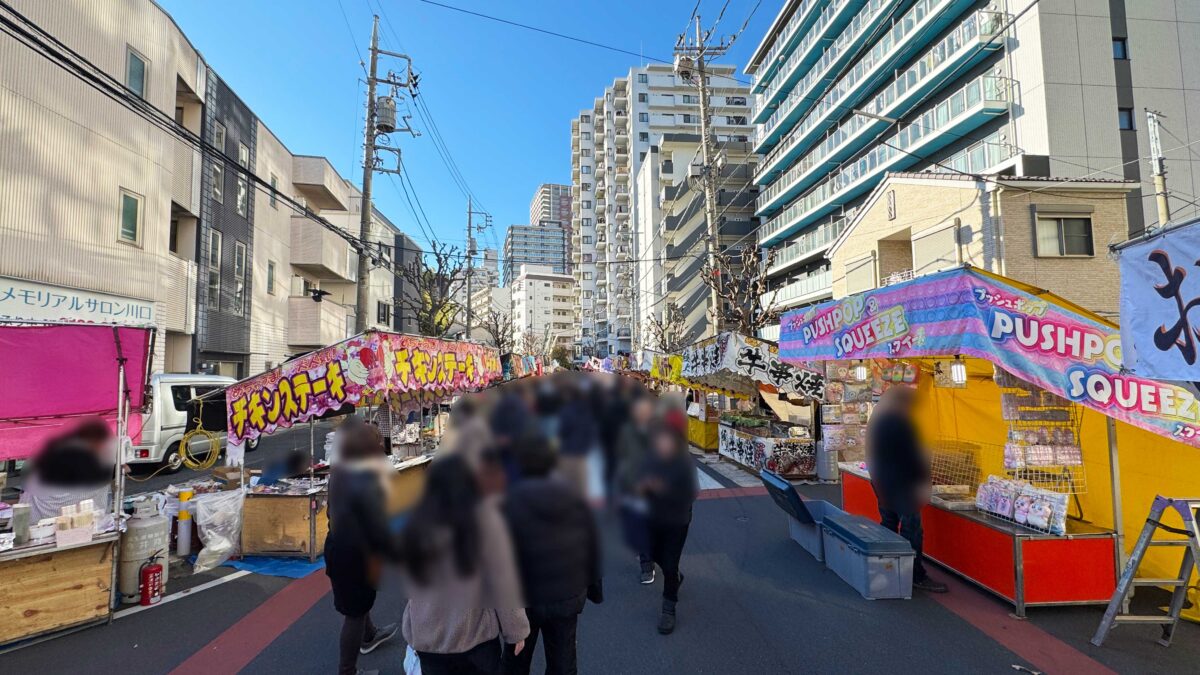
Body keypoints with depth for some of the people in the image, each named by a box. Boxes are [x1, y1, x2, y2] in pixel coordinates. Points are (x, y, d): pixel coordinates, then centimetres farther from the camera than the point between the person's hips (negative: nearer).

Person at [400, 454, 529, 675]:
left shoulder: (414, 523, -8)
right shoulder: (484, 518, -19)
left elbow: (410, 584, 5)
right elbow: (503, 584, -16)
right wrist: (516, 630, -5)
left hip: (426, 638, 3)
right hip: (476, 636, -3)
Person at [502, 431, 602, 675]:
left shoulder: (510, 504, -21)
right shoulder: (575, 499, -8)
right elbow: (593, 547, 0)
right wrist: (594, 586, 13)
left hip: (526, 600, -3)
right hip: (569, 596, 3)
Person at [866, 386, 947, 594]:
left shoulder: (877, 420, 13)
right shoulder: (899, 421, -14)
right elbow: (912, 454, -13)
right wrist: (923, 483, -6)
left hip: (881, 482, 9)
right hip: (901, 484, -9)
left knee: (889, 525, 15)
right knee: (911, 529, -4)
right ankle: (917, 576, -1)